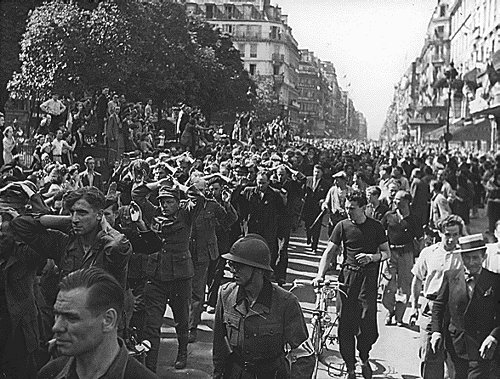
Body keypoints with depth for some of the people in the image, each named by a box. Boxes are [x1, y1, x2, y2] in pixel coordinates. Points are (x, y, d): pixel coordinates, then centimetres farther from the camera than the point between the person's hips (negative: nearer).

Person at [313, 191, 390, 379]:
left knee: (367, 319, -11)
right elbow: (329, 252, 5)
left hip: (368, 276, -1)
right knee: (345, 322, -2)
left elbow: (387, 253, 11)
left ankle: (364, 359, 17)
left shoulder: (376, 227, 5)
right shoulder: (342, 226, 6)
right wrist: (320, 275, -8)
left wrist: (372, 257, -10)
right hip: (347, 275, 1)